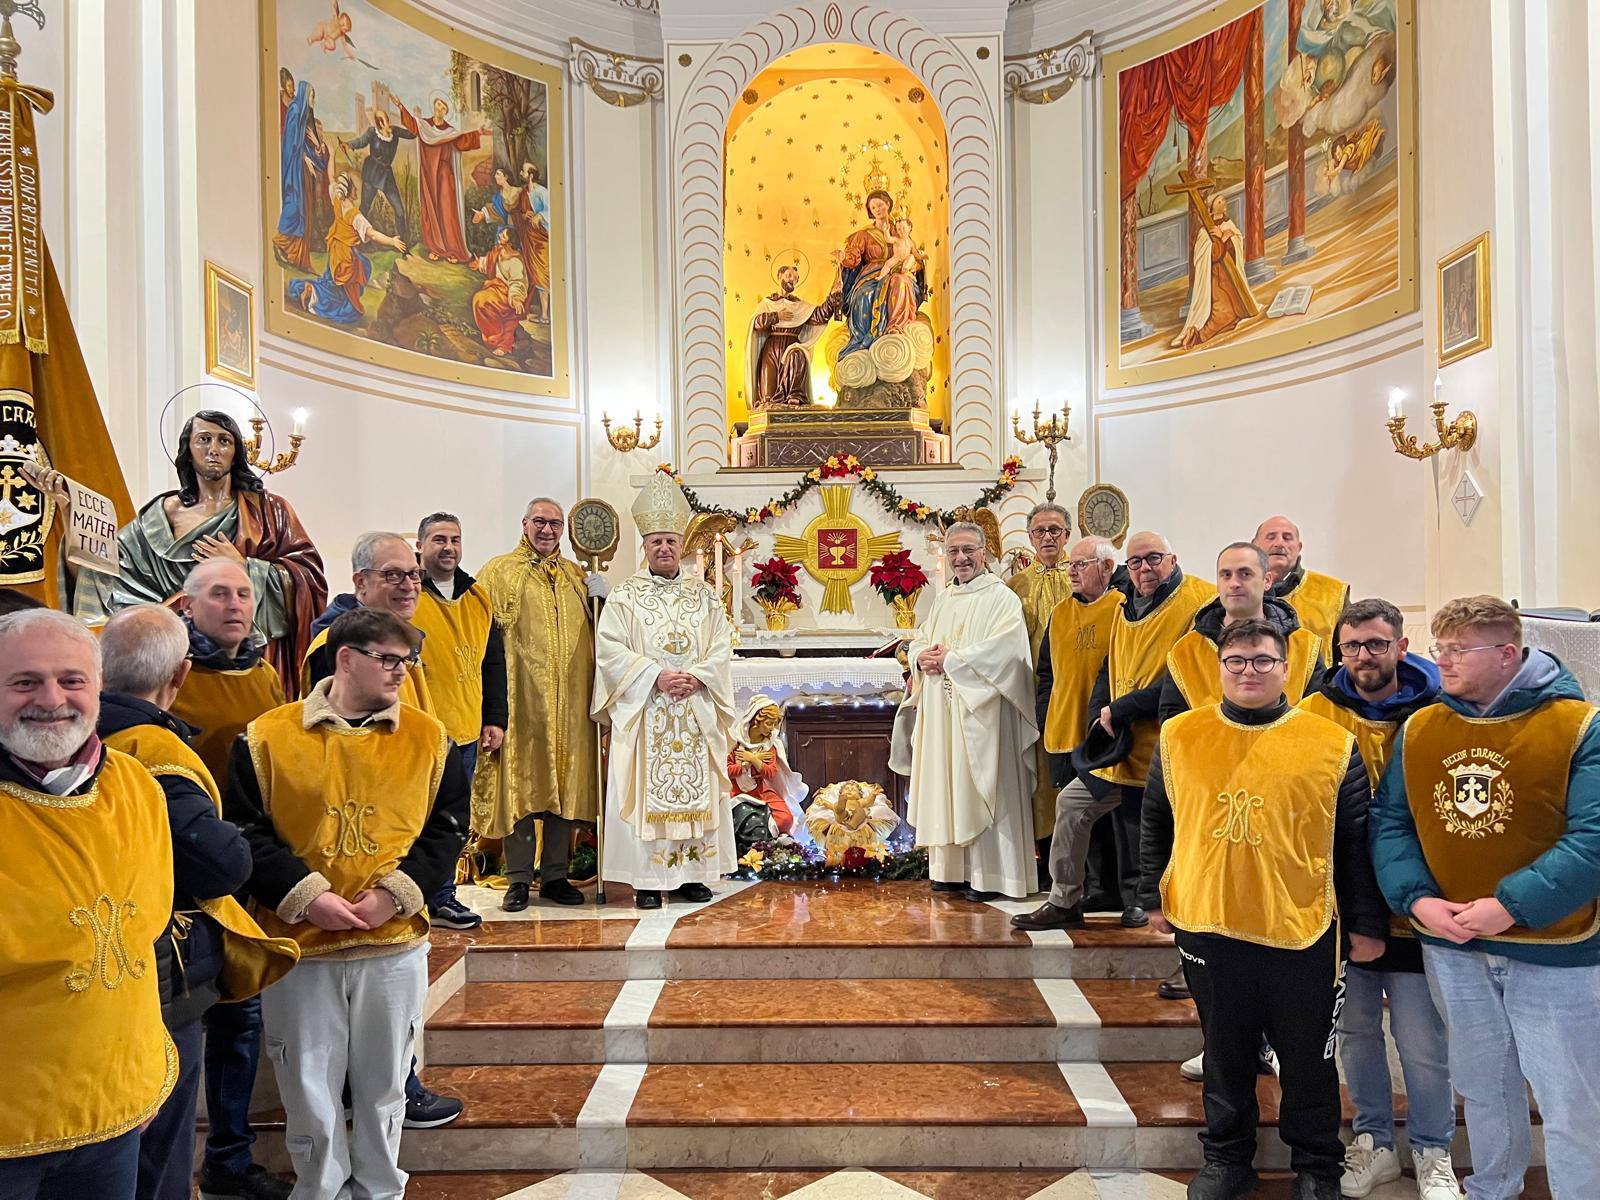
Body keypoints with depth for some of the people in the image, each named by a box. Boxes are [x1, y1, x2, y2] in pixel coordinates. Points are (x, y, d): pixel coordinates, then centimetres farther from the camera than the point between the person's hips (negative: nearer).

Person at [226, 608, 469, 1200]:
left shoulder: (429, 737, 0)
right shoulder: (267, 737, -5)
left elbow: (447, 828, 3)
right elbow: (246, 834, -4)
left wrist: (399, 890, -10)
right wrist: (305, 896, -13)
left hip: (395, 945, 1)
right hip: (300, 948, -1)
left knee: (383, 1087, 16)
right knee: (309, 1090, 12)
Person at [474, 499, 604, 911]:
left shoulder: (577, 576, 16)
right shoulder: (499, 571, 4)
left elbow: (594, 632, 23)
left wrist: (600, 596, 4)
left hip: (569, 702, 4)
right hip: (521, 700, -4)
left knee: (564, 784, 7)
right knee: (521, 784, -1)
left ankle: (555, 876, 16)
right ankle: (519, 879, 9)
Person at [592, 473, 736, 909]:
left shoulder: (704, 596, 12)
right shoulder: (625, 596, 4)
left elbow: (721, 648, 5)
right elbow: (610, 648, -6)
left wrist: (696, 677, -13)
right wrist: (656, 676, -16)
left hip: (696, 711, 2)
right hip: (644, 712, -2)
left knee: (695, 790, 3)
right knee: (646, 790, -3)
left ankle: (690, 874, 11)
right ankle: (647, 880, 3)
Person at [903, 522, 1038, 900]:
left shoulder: (1001, 597, -6)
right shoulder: (942, 600, 17)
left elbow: (1003, 650, -18)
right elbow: (918, 641, 19)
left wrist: (950, 659, -14)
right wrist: (922, 657, -4)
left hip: (978, 712, -7)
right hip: (940, 713, 7)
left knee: (980, 788, -4)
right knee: (947, 785, 9)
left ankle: (989, 875, 3)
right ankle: (952, 869, 17)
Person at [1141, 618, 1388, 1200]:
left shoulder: (1332, 744, -4)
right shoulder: (1179, 736, 1)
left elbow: (1356, 843, 1)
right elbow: (1155, 822, 10)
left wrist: (1367, 924, 2)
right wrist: (1155, 897, 11)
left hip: (1302, 933, -1)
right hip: (1207, 926, 2)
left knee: (1308, 1060, 14)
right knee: (1225, 1055, 17)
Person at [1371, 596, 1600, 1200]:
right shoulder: (1418, 729, 1)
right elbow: (1389, 823, 2)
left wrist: (1509, 905, -24)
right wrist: (1417, 898, -13)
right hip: (1450, 948, 4)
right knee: (1483, 1087, 22)